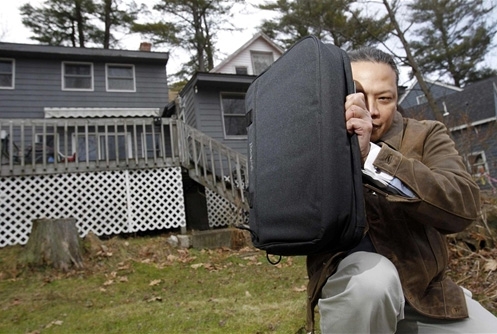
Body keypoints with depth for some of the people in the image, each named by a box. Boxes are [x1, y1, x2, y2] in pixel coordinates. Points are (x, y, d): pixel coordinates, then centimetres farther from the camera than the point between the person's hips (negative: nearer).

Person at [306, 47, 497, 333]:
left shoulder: (425, 136, -2)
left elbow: (465, 206, -20)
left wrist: (370, 156, -32)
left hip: (425, 288, 3)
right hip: (348, 278, -2)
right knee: (371, 277, -32)